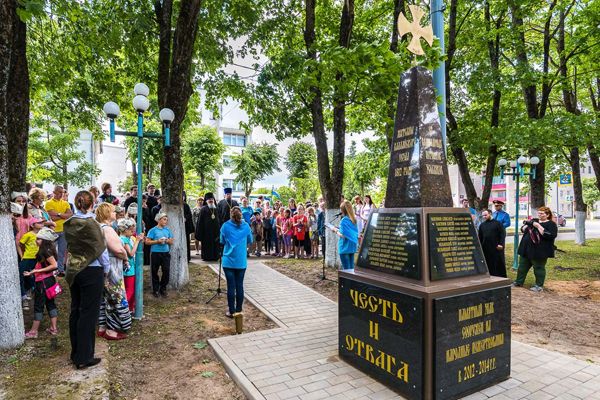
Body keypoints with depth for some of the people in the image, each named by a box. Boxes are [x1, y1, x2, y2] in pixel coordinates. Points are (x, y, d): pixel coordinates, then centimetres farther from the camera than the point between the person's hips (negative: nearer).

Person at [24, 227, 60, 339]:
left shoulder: (46, 251, -18)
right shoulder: (45, 250, 9)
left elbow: (54, 265, -25)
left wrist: (38, 271, -21)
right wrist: (32, 272, 15)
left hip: (44, 282, -9)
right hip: (47, 280, 9)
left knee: (38, 305, 0)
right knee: (50, 303, 12)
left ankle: (33, 331, 10)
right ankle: (53, 328, 18)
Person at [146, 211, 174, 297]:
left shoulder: (167, 230, 9)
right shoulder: (153, 230, -3)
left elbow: (172, 241, 13)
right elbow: (147, 242, -6)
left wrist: (168, 241, -8)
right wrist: (157, 241, -16)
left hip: (166, 253, 3)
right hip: (155, 253, -3)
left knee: (166, 271, 0)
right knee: (154, 272, 7)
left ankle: (163, 289, 18)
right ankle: (155, 290, 21)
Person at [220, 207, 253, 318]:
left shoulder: (225, 226, -7)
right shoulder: (246, 226, -2)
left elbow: (222, 241, 6)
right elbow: (250, 241, 10)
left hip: (229, 261, -1)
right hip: (241, 261, 1)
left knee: (231, 286, 4)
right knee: (240, 285, 9)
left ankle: (231, 311, 11)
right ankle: (239, 310, 18)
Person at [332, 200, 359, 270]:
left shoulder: (344, 220, -17)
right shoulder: (353, 219, 5)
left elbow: (343, 235, -21)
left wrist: (336, 231, -5)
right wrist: (339, 230, 17)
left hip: (345, 247, -7)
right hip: (352, 246, 7)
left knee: (346, 269, 0)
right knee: (351, 267, 13)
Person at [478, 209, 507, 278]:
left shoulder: (497, 223, 0)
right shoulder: (482, 225, 12)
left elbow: (503, 234, -6)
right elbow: (480, 237, 13)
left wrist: (501, 244, -14)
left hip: (497, 248, -4)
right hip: (486, 249, 4)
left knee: (499, 264, 3)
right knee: (489, 265, 7)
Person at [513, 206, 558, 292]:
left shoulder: (551, 224, -5)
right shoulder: (534, 220, 15)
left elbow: (550, 236, -21)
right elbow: (523, 229, 16)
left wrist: (538, 226, -21)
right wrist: (527, 224, -4)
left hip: (539, 251, -7)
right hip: (526, 249, 7)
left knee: (539, 268, 3)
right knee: (522, 266, 13)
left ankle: (539, 286, 15)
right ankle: (518, 282, 24)